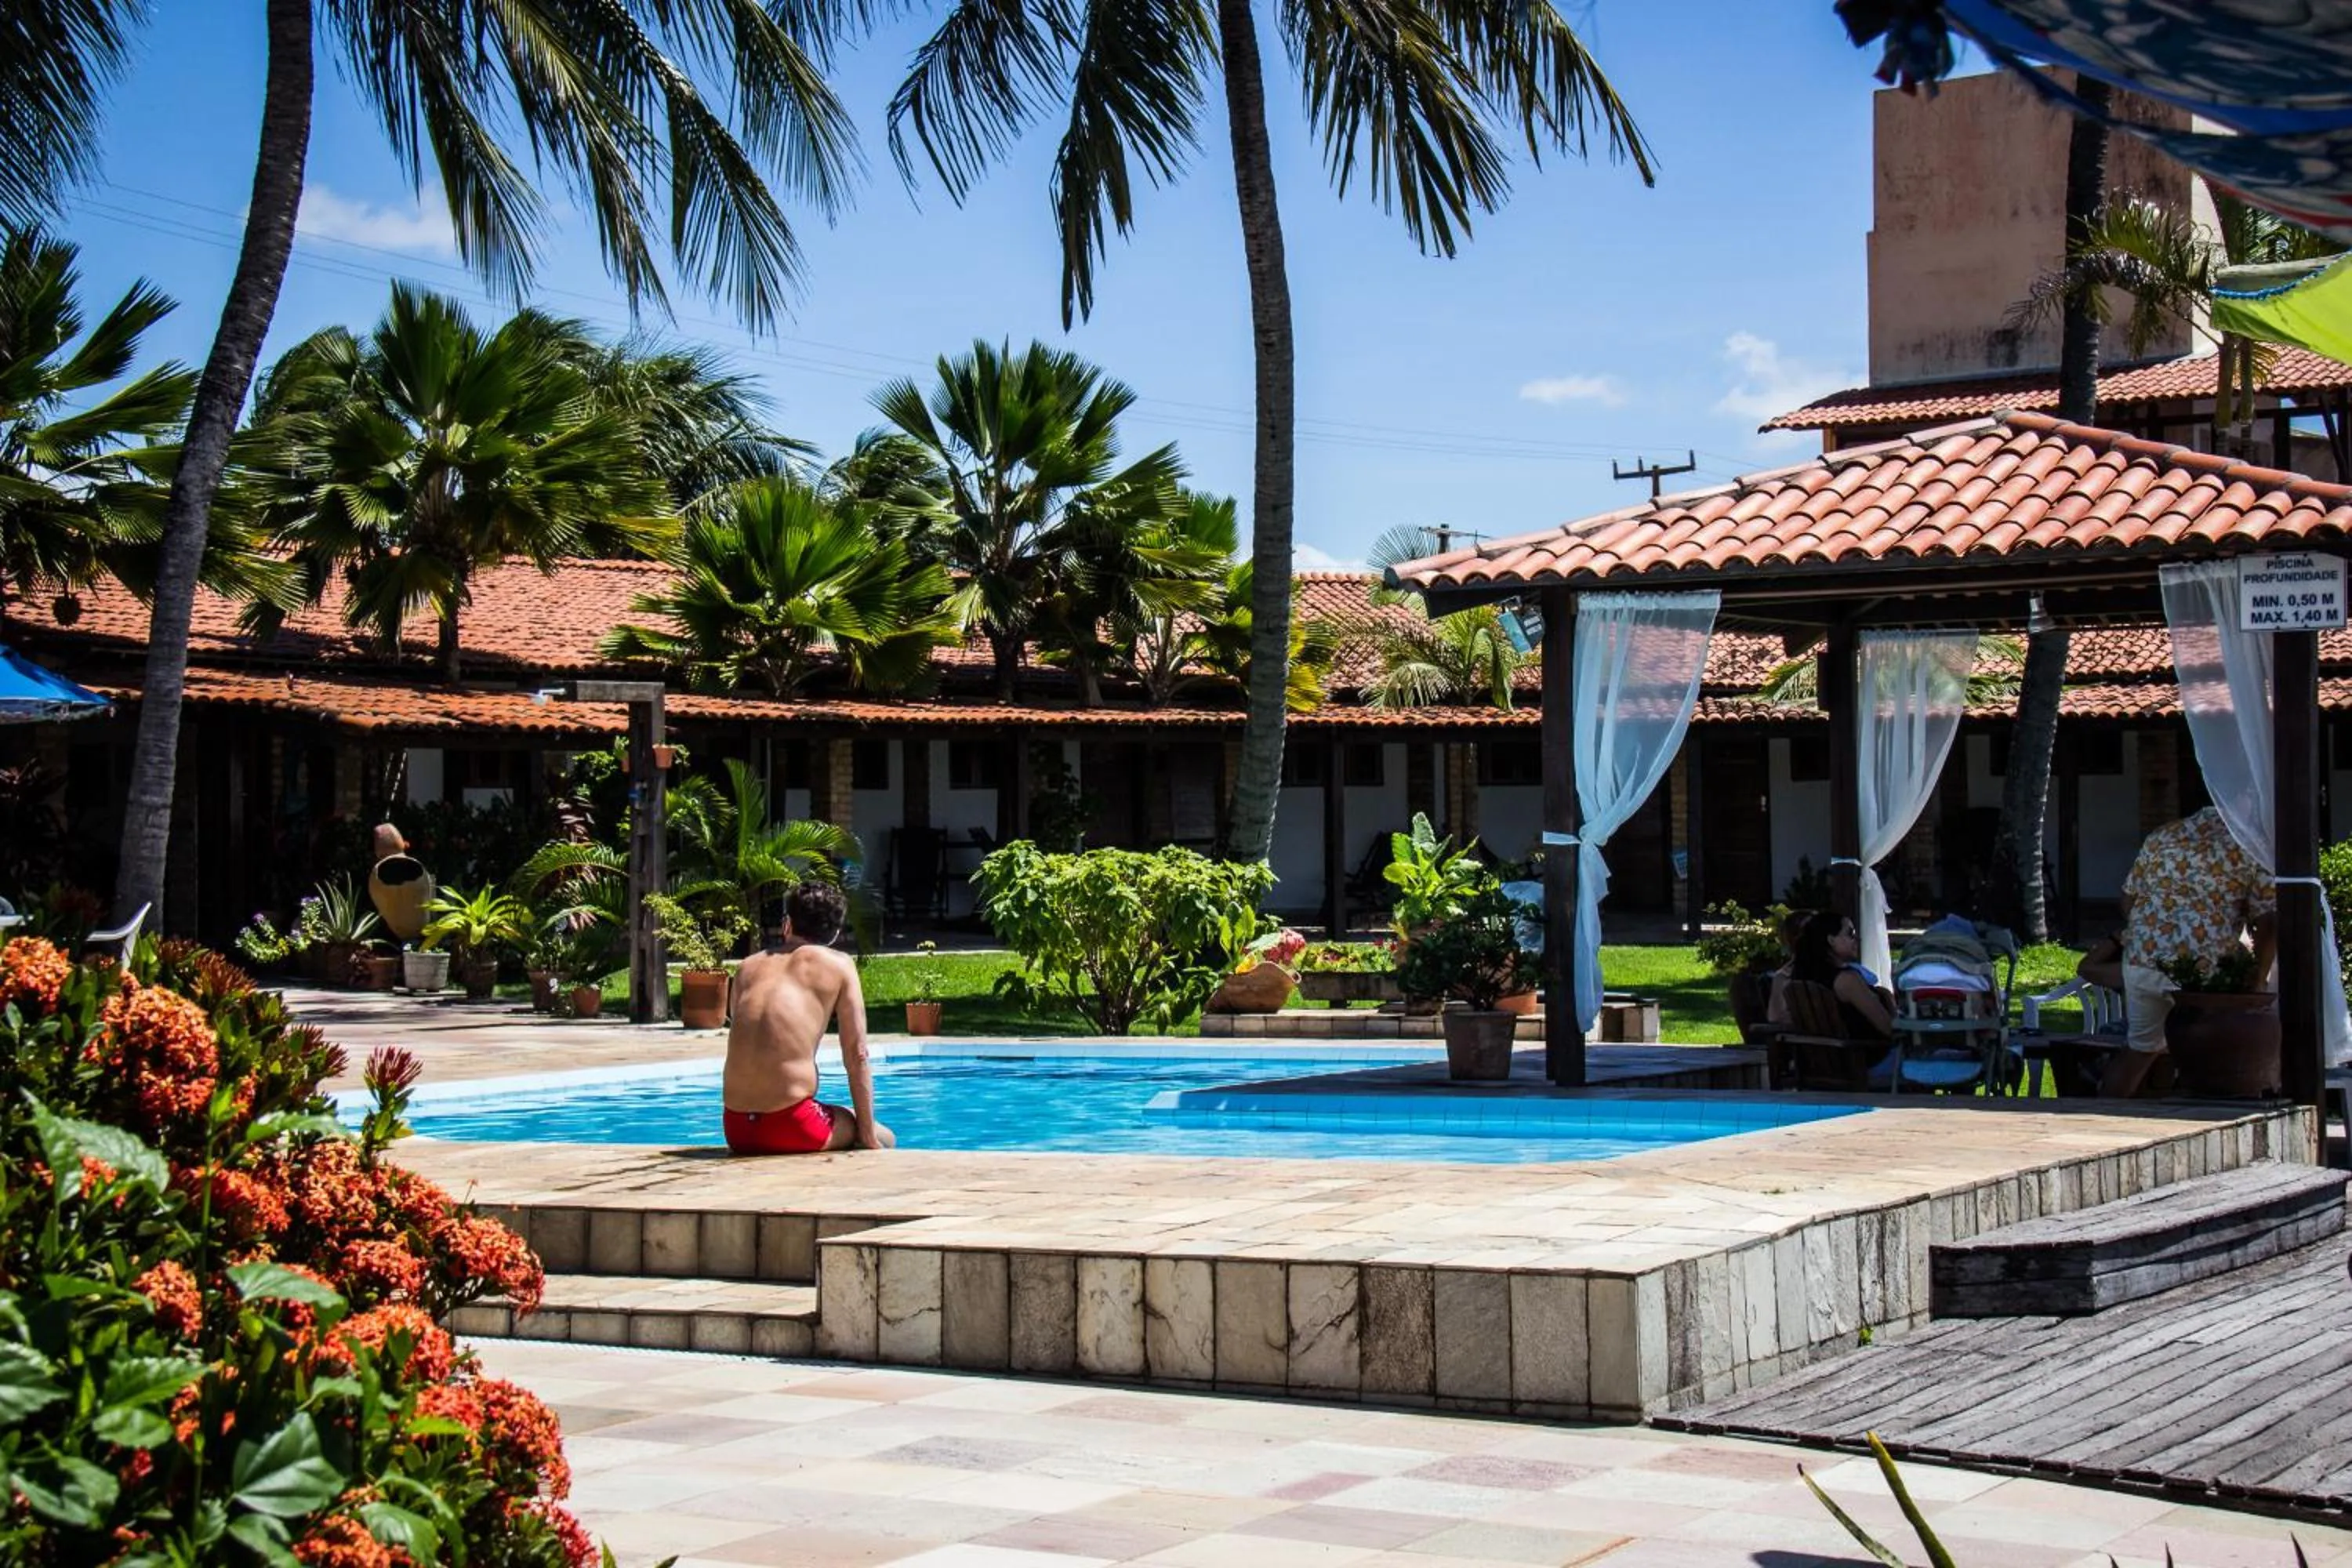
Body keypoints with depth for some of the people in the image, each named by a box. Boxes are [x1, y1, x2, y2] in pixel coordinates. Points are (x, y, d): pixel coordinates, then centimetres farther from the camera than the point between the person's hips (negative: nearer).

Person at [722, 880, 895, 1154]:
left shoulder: (749, 966, 16)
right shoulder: (838, 965, 5)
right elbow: (856, 1057, 3)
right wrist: (868, 1137, 10)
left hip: (736, 1130, 5)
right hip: (790, 1128, -5)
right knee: (884, 1139, 22)